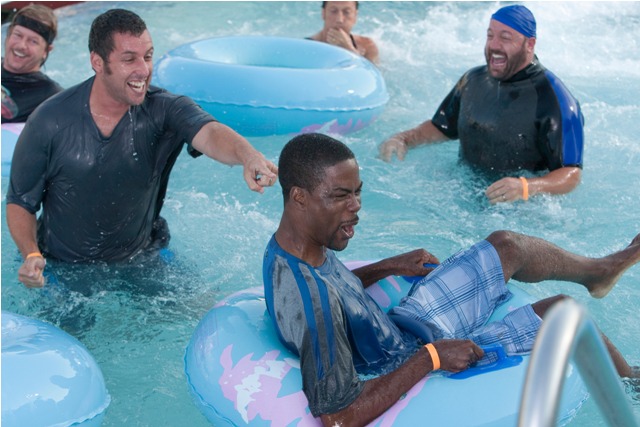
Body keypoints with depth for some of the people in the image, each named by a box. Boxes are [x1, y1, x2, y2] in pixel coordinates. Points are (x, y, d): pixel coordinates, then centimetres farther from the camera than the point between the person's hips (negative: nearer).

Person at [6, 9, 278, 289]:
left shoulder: (164, 110, -15)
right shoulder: (51, 121, -14)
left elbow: (209, 134, -37)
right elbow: (20, 202, -4)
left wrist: (249, 157, -60)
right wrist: (31, 255, -23)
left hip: (142, 259, 1)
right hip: (63, 267, 0)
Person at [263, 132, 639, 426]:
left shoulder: (291, 245, -12)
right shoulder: (312, 303, -40)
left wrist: (389, 267, 4)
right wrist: (431, 359, -31)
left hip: (398, 324, 8)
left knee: (506, 245, 14)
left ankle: (599, 271, 45)